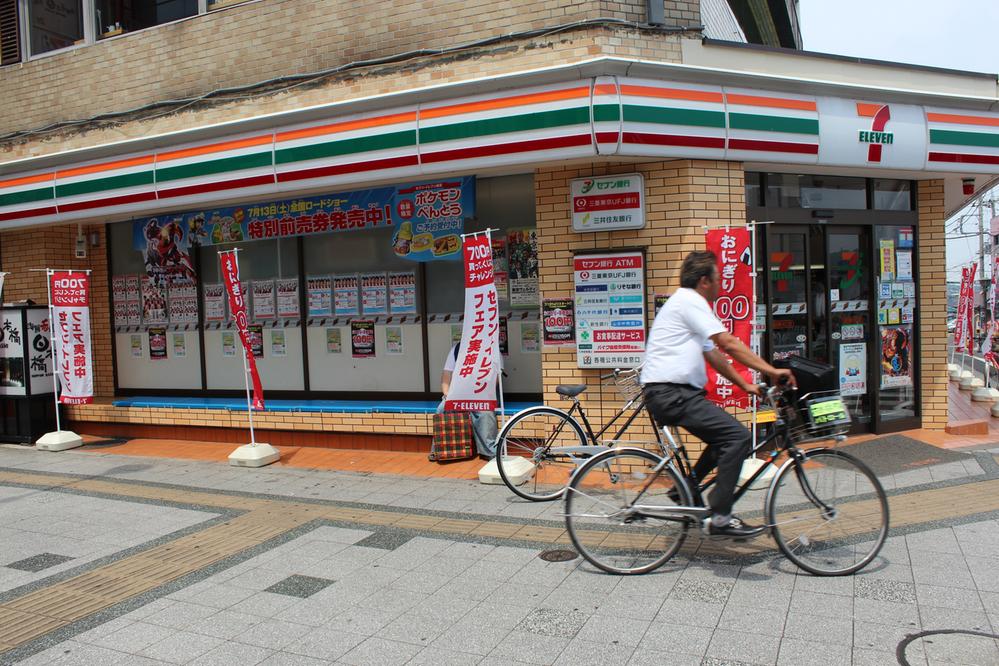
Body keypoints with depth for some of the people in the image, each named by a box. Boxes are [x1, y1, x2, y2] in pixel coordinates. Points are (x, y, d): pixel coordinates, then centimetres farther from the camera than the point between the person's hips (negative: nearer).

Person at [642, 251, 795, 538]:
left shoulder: (687, 303, 24)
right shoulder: (690, 301, -8)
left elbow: (714, 355, 26)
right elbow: (729, 344, -14)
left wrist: (746, 385, 23)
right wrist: (772, 371, -10)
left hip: (674, 393, 11)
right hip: (671, 393, -11)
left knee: (725, 436, 19)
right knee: (738, 437, -15)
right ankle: (719, 518, -10)